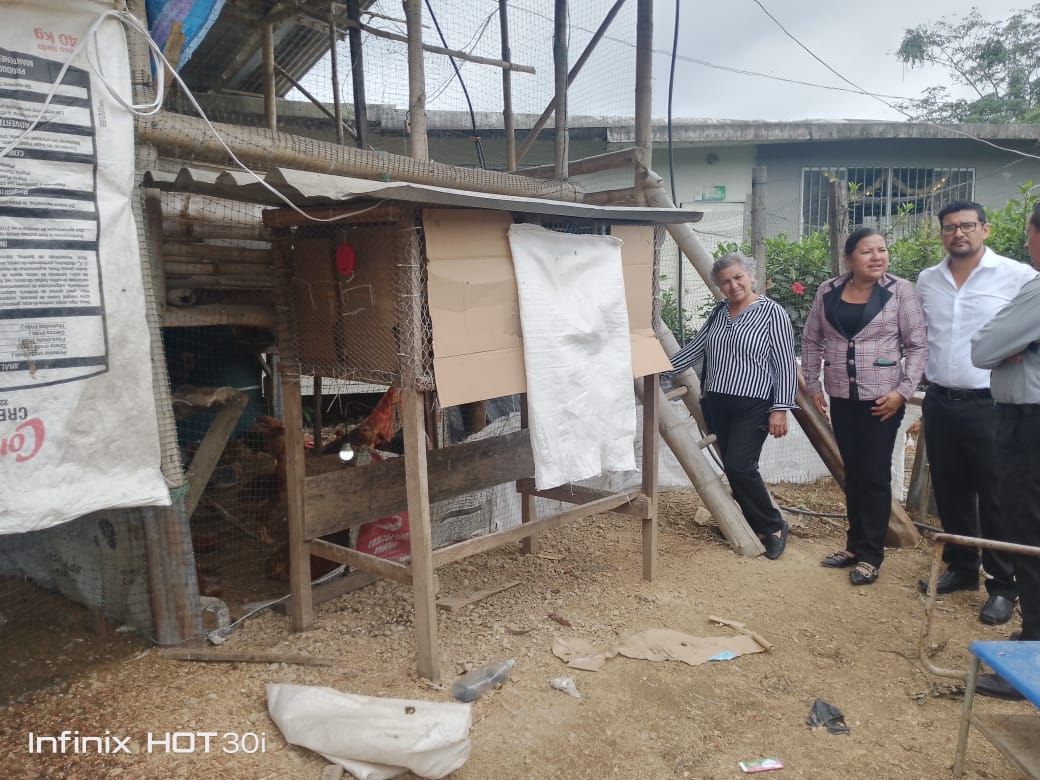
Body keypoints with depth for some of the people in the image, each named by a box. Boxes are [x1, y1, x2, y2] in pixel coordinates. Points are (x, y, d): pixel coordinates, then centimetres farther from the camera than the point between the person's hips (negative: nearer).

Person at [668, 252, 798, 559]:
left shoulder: (772, 312, -7)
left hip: (753, 406, -6)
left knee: (739, 466, -14)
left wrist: (780, 408, -15)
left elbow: (785, 365, -10)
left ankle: (774, 526, 6)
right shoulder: (718, 313, 12)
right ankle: (759, 529, 20)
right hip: (716, 404, 6)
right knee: (733, 469, 7)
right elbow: (694, 349, 17)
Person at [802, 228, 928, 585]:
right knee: (852, 473, 14)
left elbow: (918, 346, -5)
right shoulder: (828, 291, 3)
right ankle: (855, 544, 27)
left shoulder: (900, 291, -5)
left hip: (882, 399, -3)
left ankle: (870, 555, 12)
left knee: (875, 475, 2)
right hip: (841, 398, 4)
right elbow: (812, 341, 11)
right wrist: (813, 385, 8)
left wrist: (903, 391, -13)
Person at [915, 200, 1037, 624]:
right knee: (950, 493, 14)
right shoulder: (926, 281, 7)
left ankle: (1003, 585, 16)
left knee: (996, 497, 3)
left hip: (990, 405, -4)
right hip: (939, 403, 5)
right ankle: (961, 568, 30)